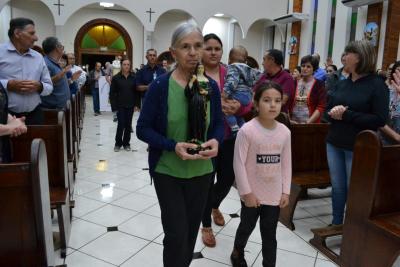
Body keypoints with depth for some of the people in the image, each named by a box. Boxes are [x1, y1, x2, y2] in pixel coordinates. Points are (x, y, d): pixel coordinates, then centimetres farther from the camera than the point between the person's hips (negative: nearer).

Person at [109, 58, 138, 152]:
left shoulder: (133, 78, 3)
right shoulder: (116, 78, -2)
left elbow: (136, 91, 5)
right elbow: (112, 93, -2)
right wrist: (114, 106, -8)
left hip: (130, 105, 2)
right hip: (120, 106, -2)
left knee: (128, 125, 7)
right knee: (121, 124, -4)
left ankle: (126, 143, 21)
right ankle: (118, 143, 14)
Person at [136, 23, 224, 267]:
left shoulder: (211, 86, -3)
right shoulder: (160, 86, -13)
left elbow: (219, 124, 6)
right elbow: (143, 129, -10)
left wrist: (216, 141, -17)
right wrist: (173, 146, -24)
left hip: (202, 171, 4)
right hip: (168, 171, -3)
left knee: (191, 230, 19)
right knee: (176, 233, 1)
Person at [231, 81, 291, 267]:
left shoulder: (285, 132, -4)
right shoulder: (247, 130, -19)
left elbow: (286, 164, 3)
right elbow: (239, 163, -16)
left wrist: (286, 191, 2)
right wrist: (246, 192, -13)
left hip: (274, 195, 3)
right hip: (252, 194, -3)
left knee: (269, 235, 15)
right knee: (246, 227, 20)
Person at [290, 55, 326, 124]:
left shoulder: (319, 84, 0)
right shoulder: (295, 83, 9)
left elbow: (321, 107, -6)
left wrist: (308, 122, -14)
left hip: (311, 124, -3)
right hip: (293, 123, 3)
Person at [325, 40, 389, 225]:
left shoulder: (377, 85, -8)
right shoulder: (341, 84, 9)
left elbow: (380, 120, -14)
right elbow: (327, 110, 13)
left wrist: (347, 114, -19)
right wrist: (333, 113, -11)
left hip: (357, 147, -5)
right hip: (334, 143, 5)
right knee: (337, 187, 14)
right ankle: (336, 224, 30)